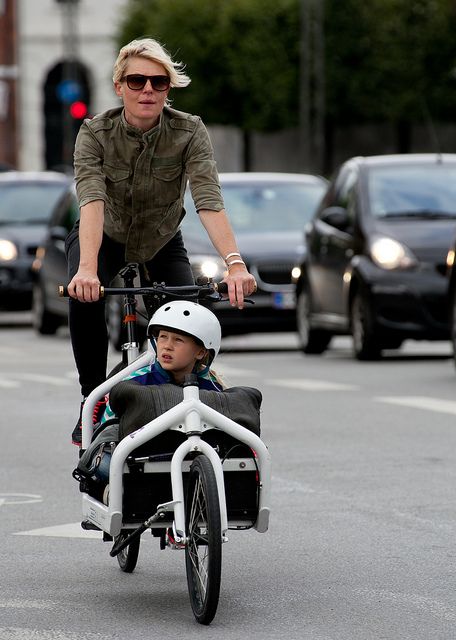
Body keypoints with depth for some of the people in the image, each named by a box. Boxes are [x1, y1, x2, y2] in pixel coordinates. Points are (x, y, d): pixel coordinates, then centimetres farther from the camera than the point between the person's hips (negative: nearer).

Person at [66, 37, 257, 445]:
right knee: (85, 297, -31)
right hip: (105, 240, -1)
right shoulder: (95, 133, -24)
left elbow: (209, 201, -35)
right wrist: (87, 269, -55)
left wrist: (235, 263, -50)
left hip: (162, 243, 1)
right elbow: (92, 201, -39)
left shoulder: (189, 132, -23)